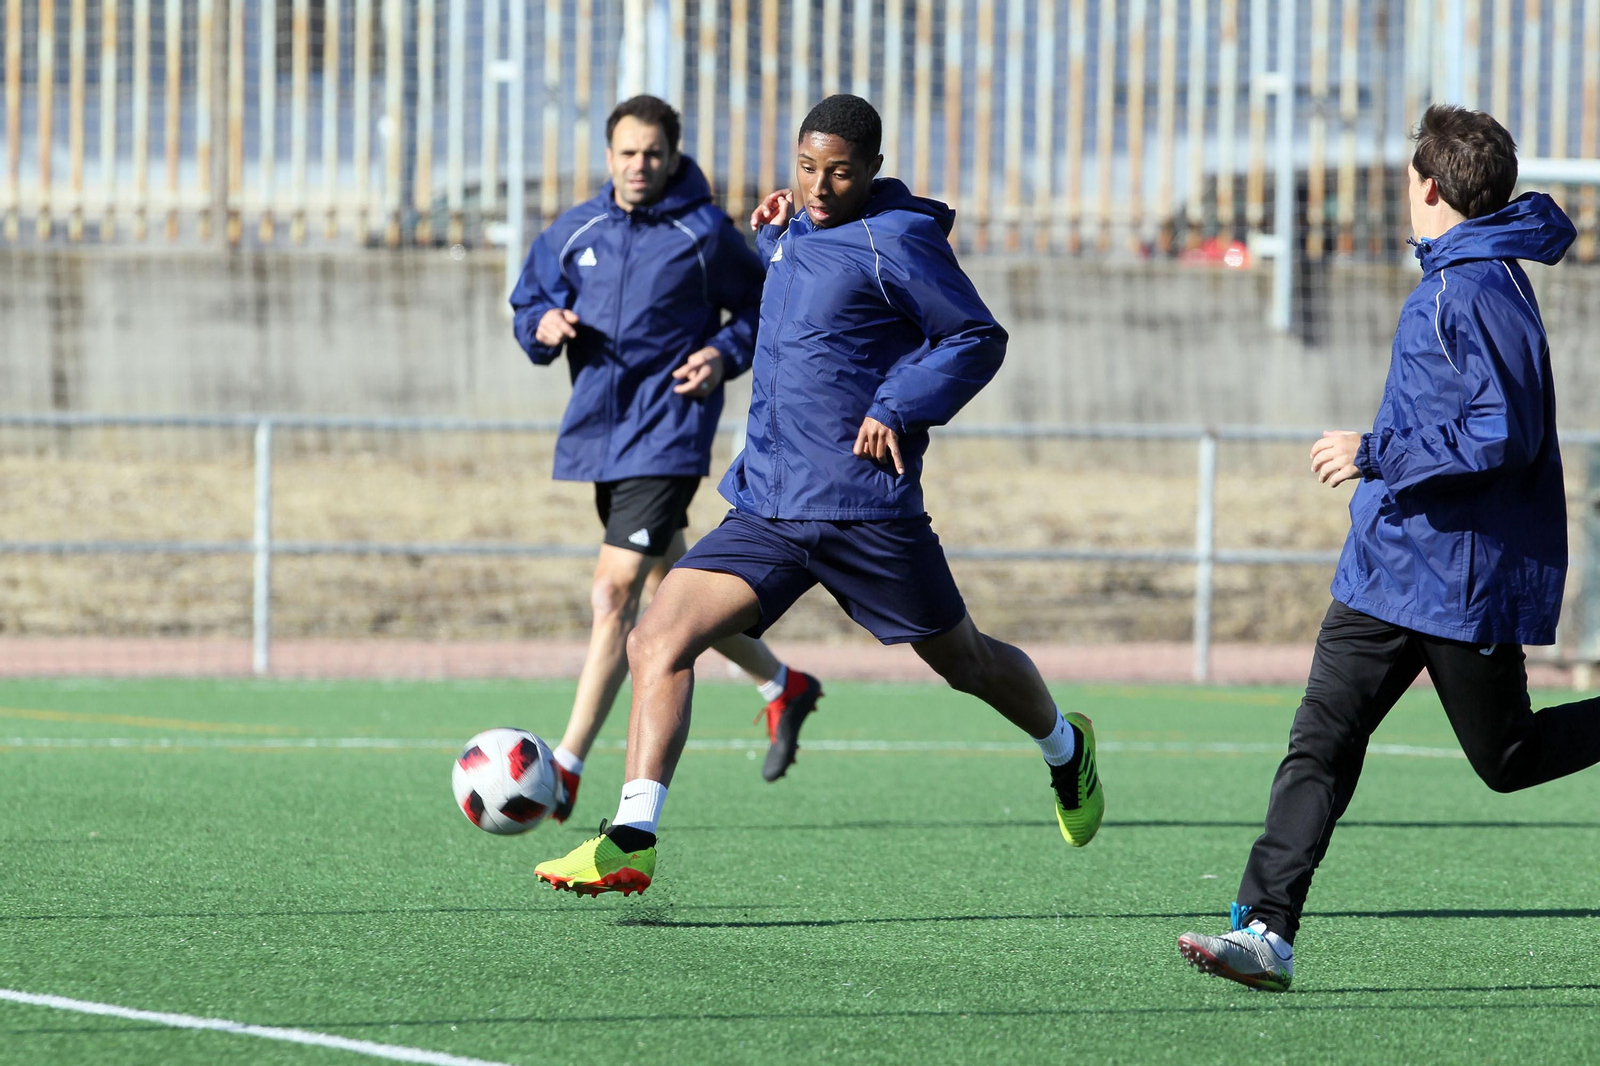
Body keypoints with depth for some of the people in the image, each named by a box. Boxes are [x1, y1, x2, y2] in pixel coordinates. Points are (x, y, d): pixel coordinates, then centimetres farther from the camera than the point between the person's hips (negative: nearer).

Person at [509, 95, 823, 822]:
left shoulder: (704, 235, -6)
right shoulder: (575, 232, 7)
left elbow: (760, 308, 5)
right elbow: (528, 304, 16)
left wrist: (725, 355, -13)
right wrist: (543, 326, -6)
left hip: (667, 438, -7)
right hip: (598, 434, 7)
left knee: (614, 594, -15)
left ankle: (566, 768, -13)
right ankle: (782, 686, 42)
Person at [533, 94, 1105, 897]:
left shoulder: (896, 240, -9)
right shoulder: (794, 233, 12)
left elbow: (976, 339, -6)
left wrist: (900, 407, -18)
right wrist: (775, 231, 14)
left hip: (863, 507, -6)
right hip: (766, 505, 6)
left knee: (964, 662, 12)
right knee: (657, 640, -12)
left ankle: (1066, 750, 43)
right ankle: (632, 840, -19)